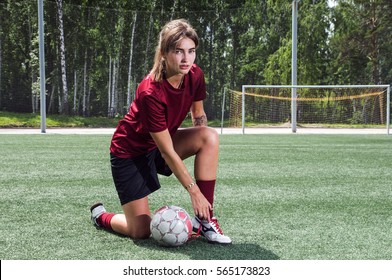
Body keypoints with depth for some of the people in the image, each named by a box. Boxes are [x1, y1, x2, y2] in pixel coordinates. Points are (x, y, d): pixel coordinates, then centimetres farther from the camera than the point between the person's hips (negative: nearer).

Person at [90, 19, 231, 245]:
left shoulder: (195, 75, -15)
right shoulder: (151, 92, -34)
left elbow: (199, 114, 8)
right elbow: (167, 152, -28)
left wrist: (201, 141, -8)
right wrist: (194, 191, -24)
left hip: (163, 140, 6)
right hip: (130, 151, -6)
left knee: (210, 137, -23)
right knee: (141, 231, -9)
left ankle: (205, 219, -15)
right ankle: (100, 215, 26)